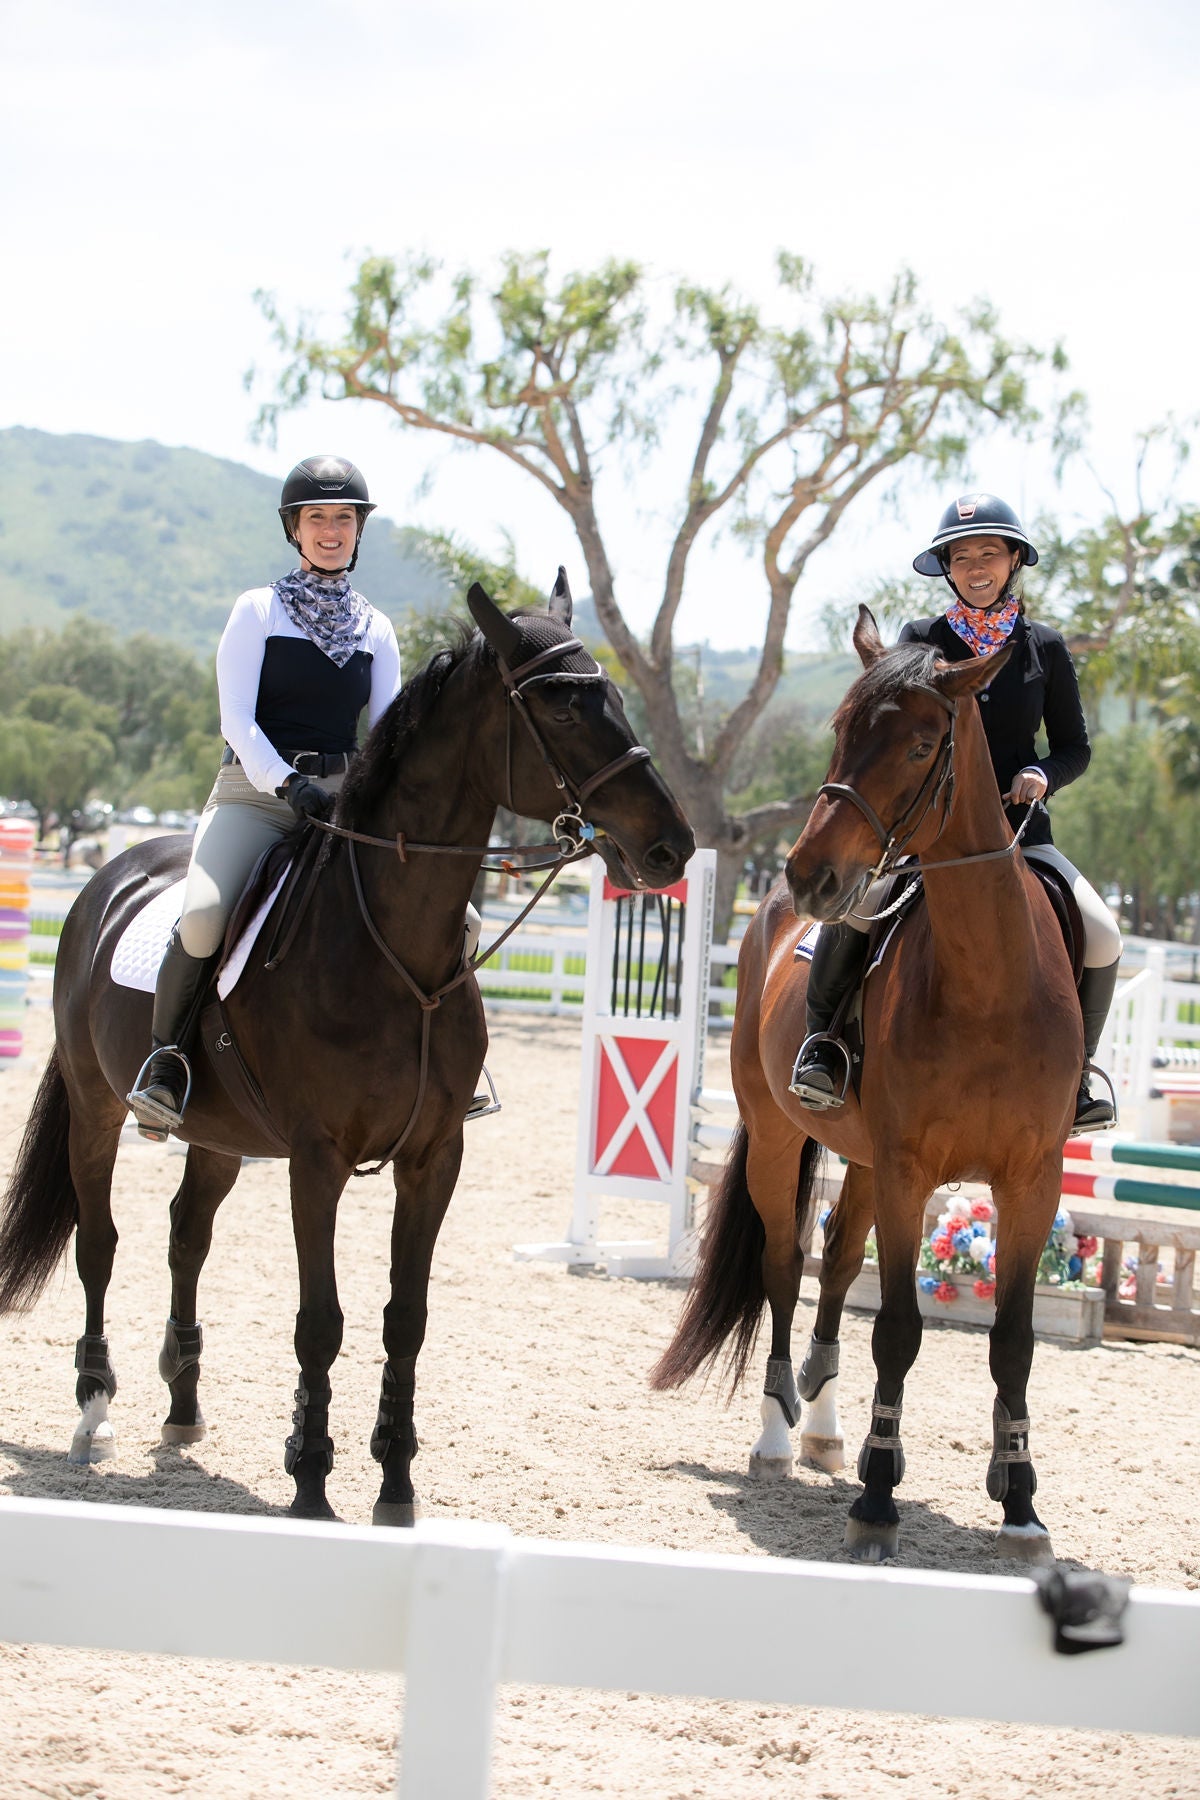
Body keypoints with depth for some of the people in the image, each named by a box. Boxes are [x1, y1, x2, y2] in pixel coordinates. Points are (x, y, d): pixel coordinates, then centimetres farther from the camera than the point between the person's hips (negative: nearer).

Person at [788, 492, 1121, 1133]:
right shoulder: (922, 640, 6)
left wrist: (1043, 775, -10)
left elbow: (1075, 748, 13)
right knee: (855, 904, -32)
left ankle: (1072, 1079, 1)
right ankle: (821, 1039, -9)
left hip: (1020, 830, 2)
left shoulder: (1045, 648, 9)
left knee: (1102, 936, -20)